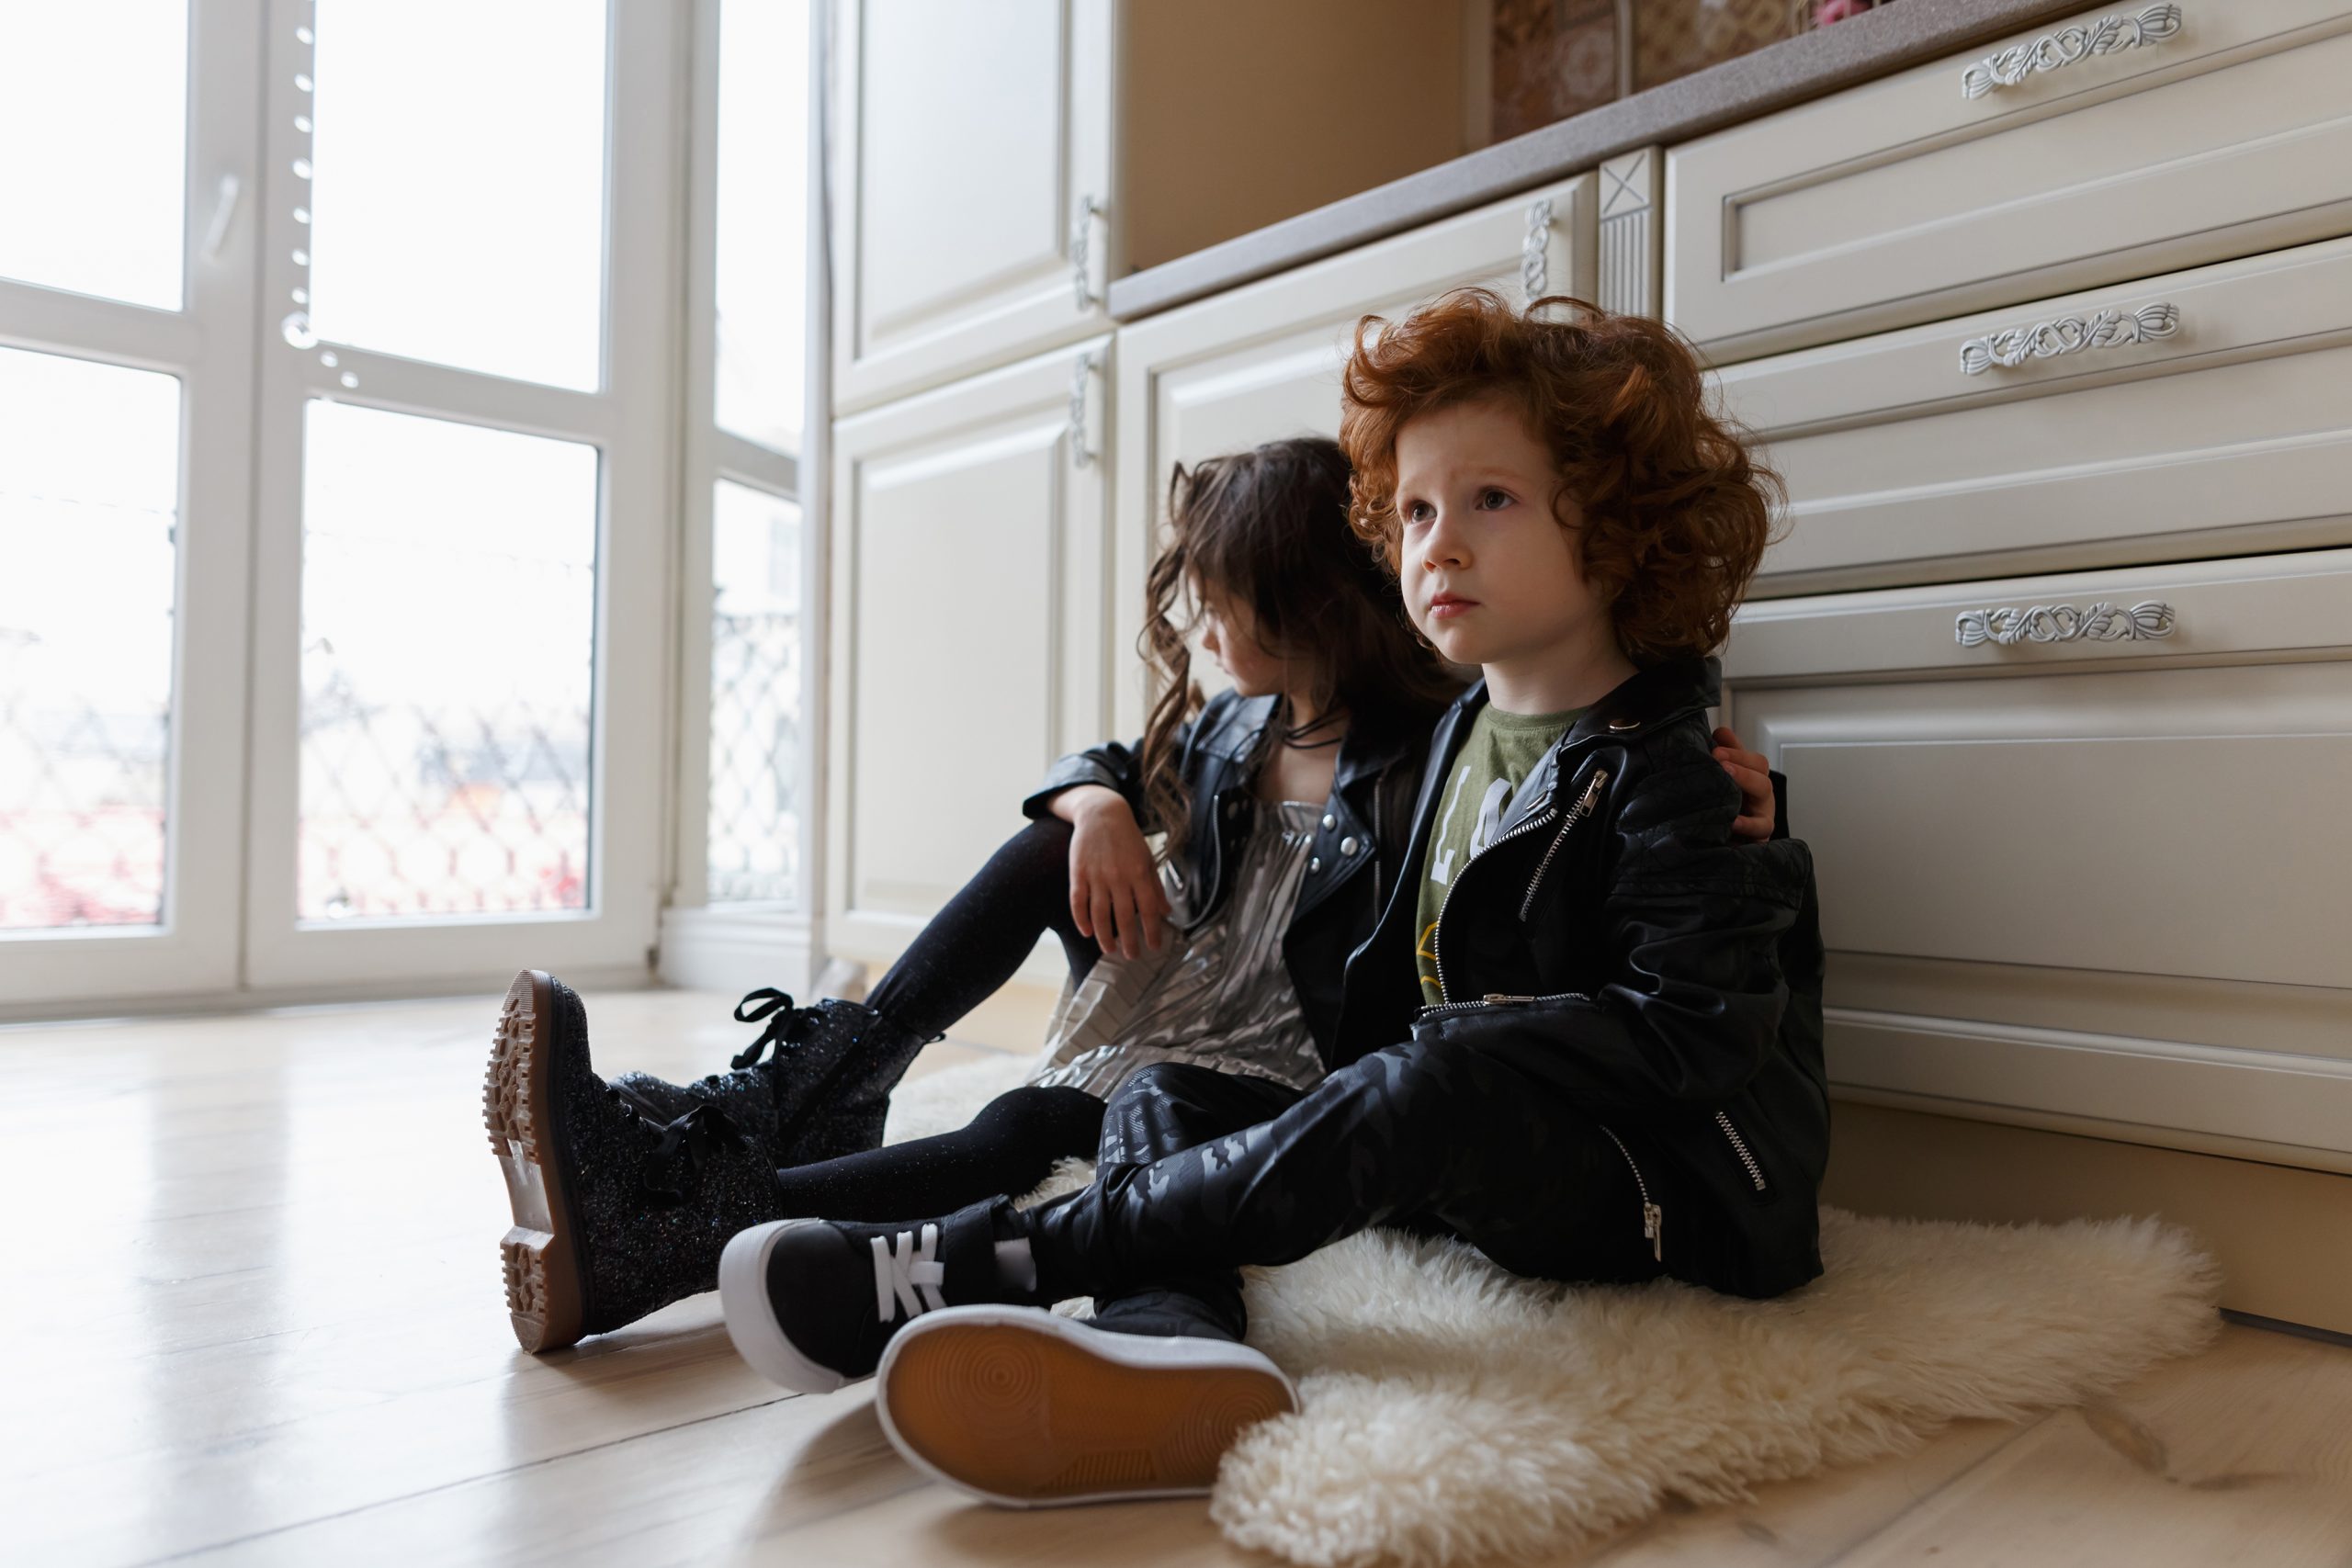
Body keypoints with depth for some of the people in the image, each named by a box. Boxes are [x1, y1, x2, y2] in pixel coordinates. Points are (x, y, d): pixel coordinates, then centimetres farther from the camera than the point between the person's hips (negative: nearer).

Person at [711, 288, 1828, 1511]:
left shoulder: (1666, 768, -11)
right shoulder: (1463, 732, 13)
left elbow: (1693, 1030, -19)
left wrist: (1461, 1043, -19)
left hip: (1678, 1190, -7)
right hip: (1478, 1164, 8)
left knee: (1435, 1089, -37)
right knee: (1163, 1095, -5)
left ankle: (984, 1260, -34)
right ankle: (1171, 1347, -38)